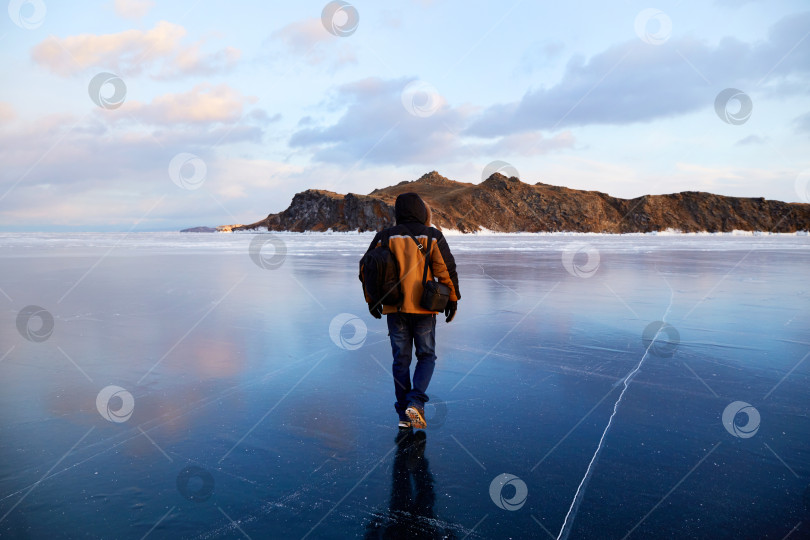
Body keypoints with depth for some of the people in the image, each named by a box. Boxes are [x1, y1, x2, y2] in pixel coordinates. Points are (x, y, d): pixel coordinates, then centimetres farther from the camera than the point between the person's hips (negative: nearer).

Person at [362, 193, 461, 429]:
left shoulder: (384, 237, 3)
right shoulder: (432, 236, -2)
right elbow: (447, 270, -5)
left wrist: (372, 301, 16)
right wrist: (452, 299, 5)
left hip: (394, 308, 2)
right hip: (423, 307, -2)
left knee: (401, 359, 10)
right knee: (426, 356, 12)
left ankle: (404, 415, 13)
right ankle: (415, 402, -7)